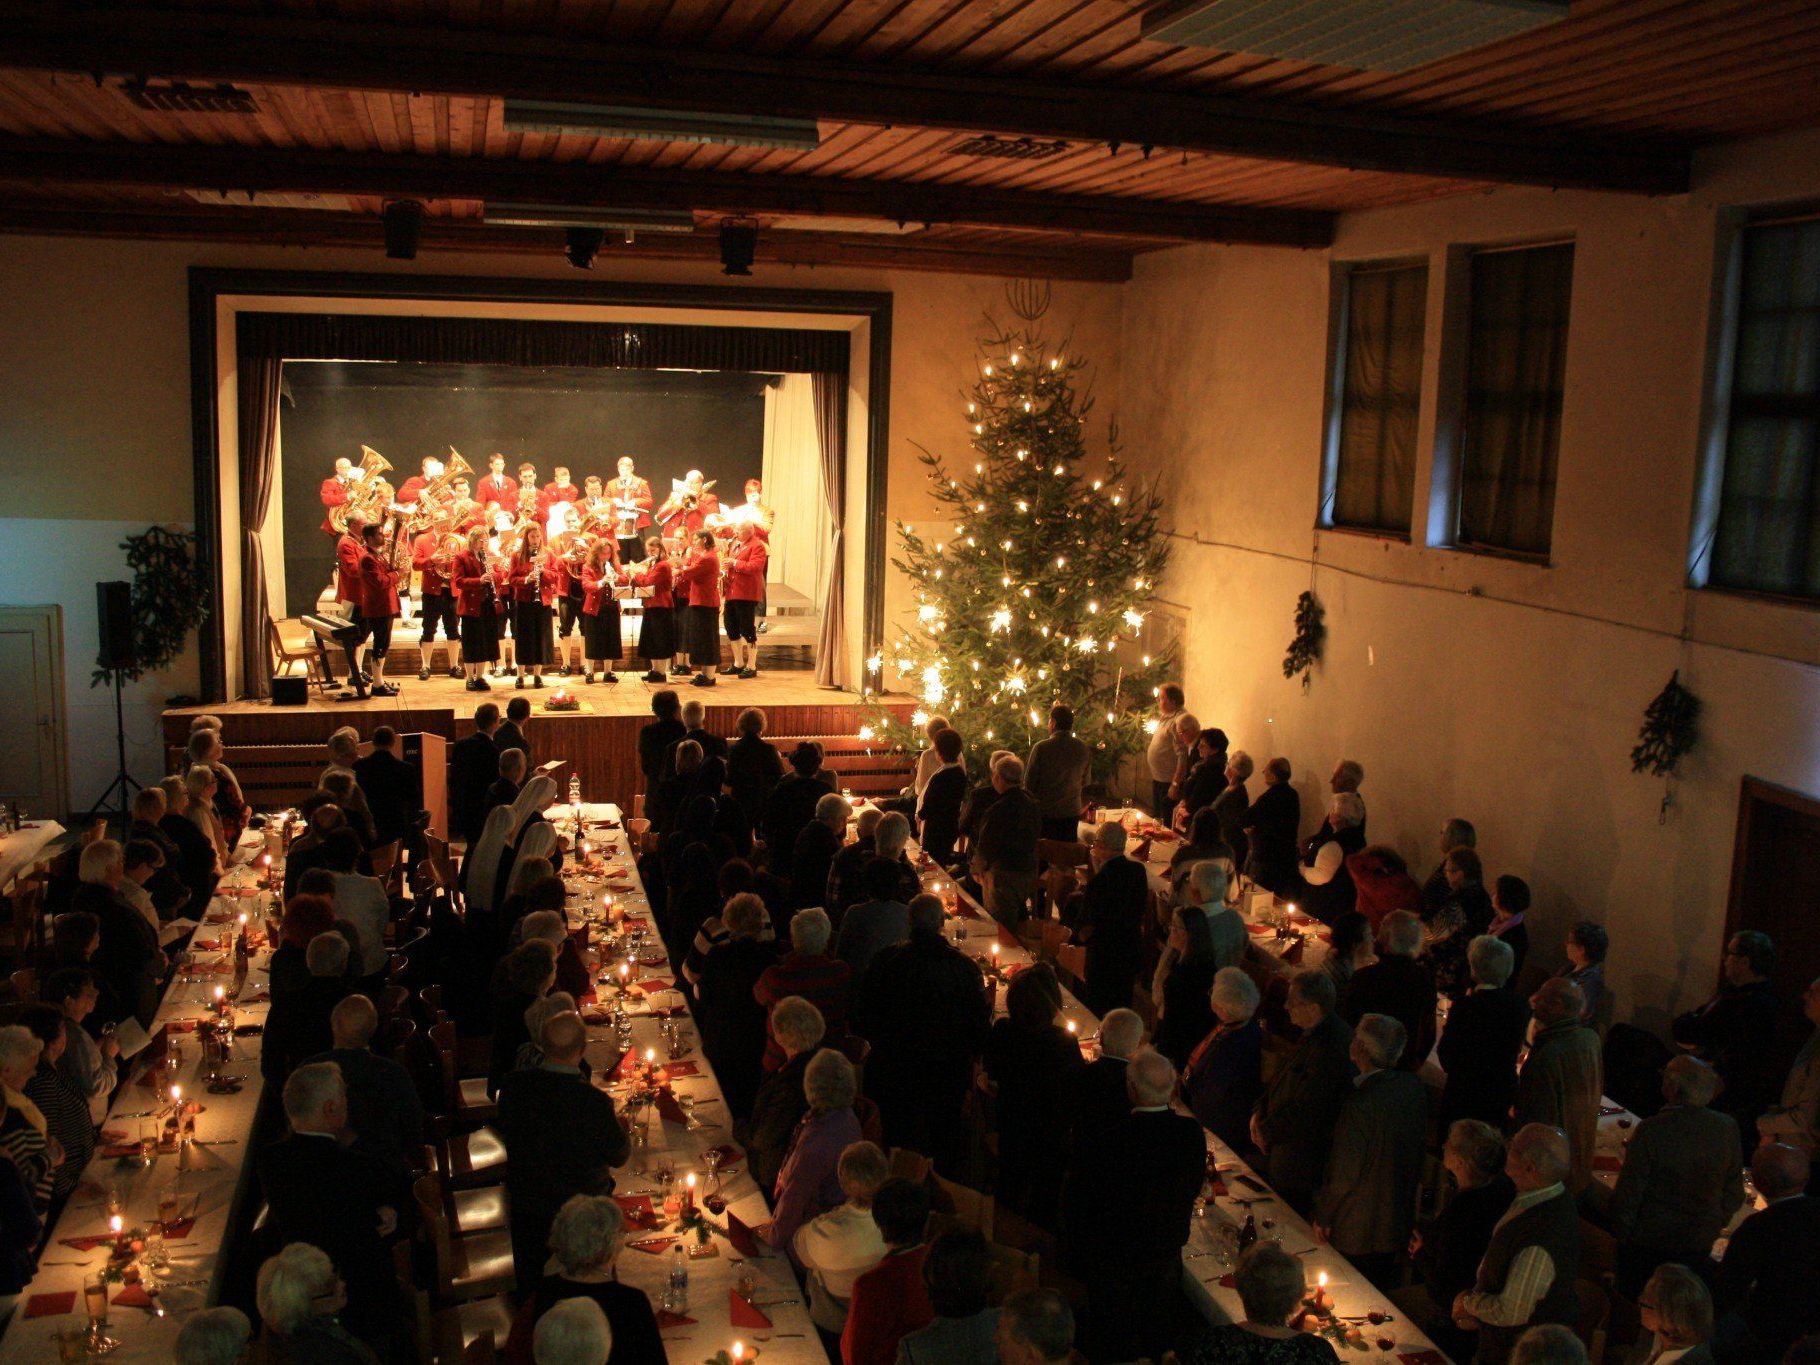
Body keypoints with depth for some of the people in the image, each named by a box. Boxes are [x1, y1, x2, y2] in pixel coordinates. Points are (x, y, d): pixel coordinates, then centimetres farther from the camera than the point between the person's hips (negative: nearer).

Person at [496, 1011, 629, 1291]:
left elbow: (506, 1131, -2)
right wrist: (620, 1126, 3)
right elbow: (619, 1156, -16)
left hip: (525, 1202, 3)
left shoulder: (512, 1085, -22)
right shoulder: (595, 1101, -32)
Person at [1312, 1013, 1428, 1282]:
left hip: (1355, 1232, -7)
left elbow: (1342, 1174, -23)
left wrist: (1323, 1216, -9)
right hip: (1399, 1224, 7)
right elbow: (1419, 1147, 5)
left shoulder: (1360, 1104, -32)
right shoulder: (1414, 1088, -10)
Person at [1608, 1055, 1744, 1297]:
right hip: (1699, 1244, 4)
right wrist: (1715, 1226, 15)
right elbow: (1734, 1193, 0)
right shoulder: (1728, 1128, -13)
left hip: (1648, 1242, -4)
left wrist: (1620, 1232, -1)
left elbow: (1629, 1191, -17)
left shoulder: (1650, 1130, -26)